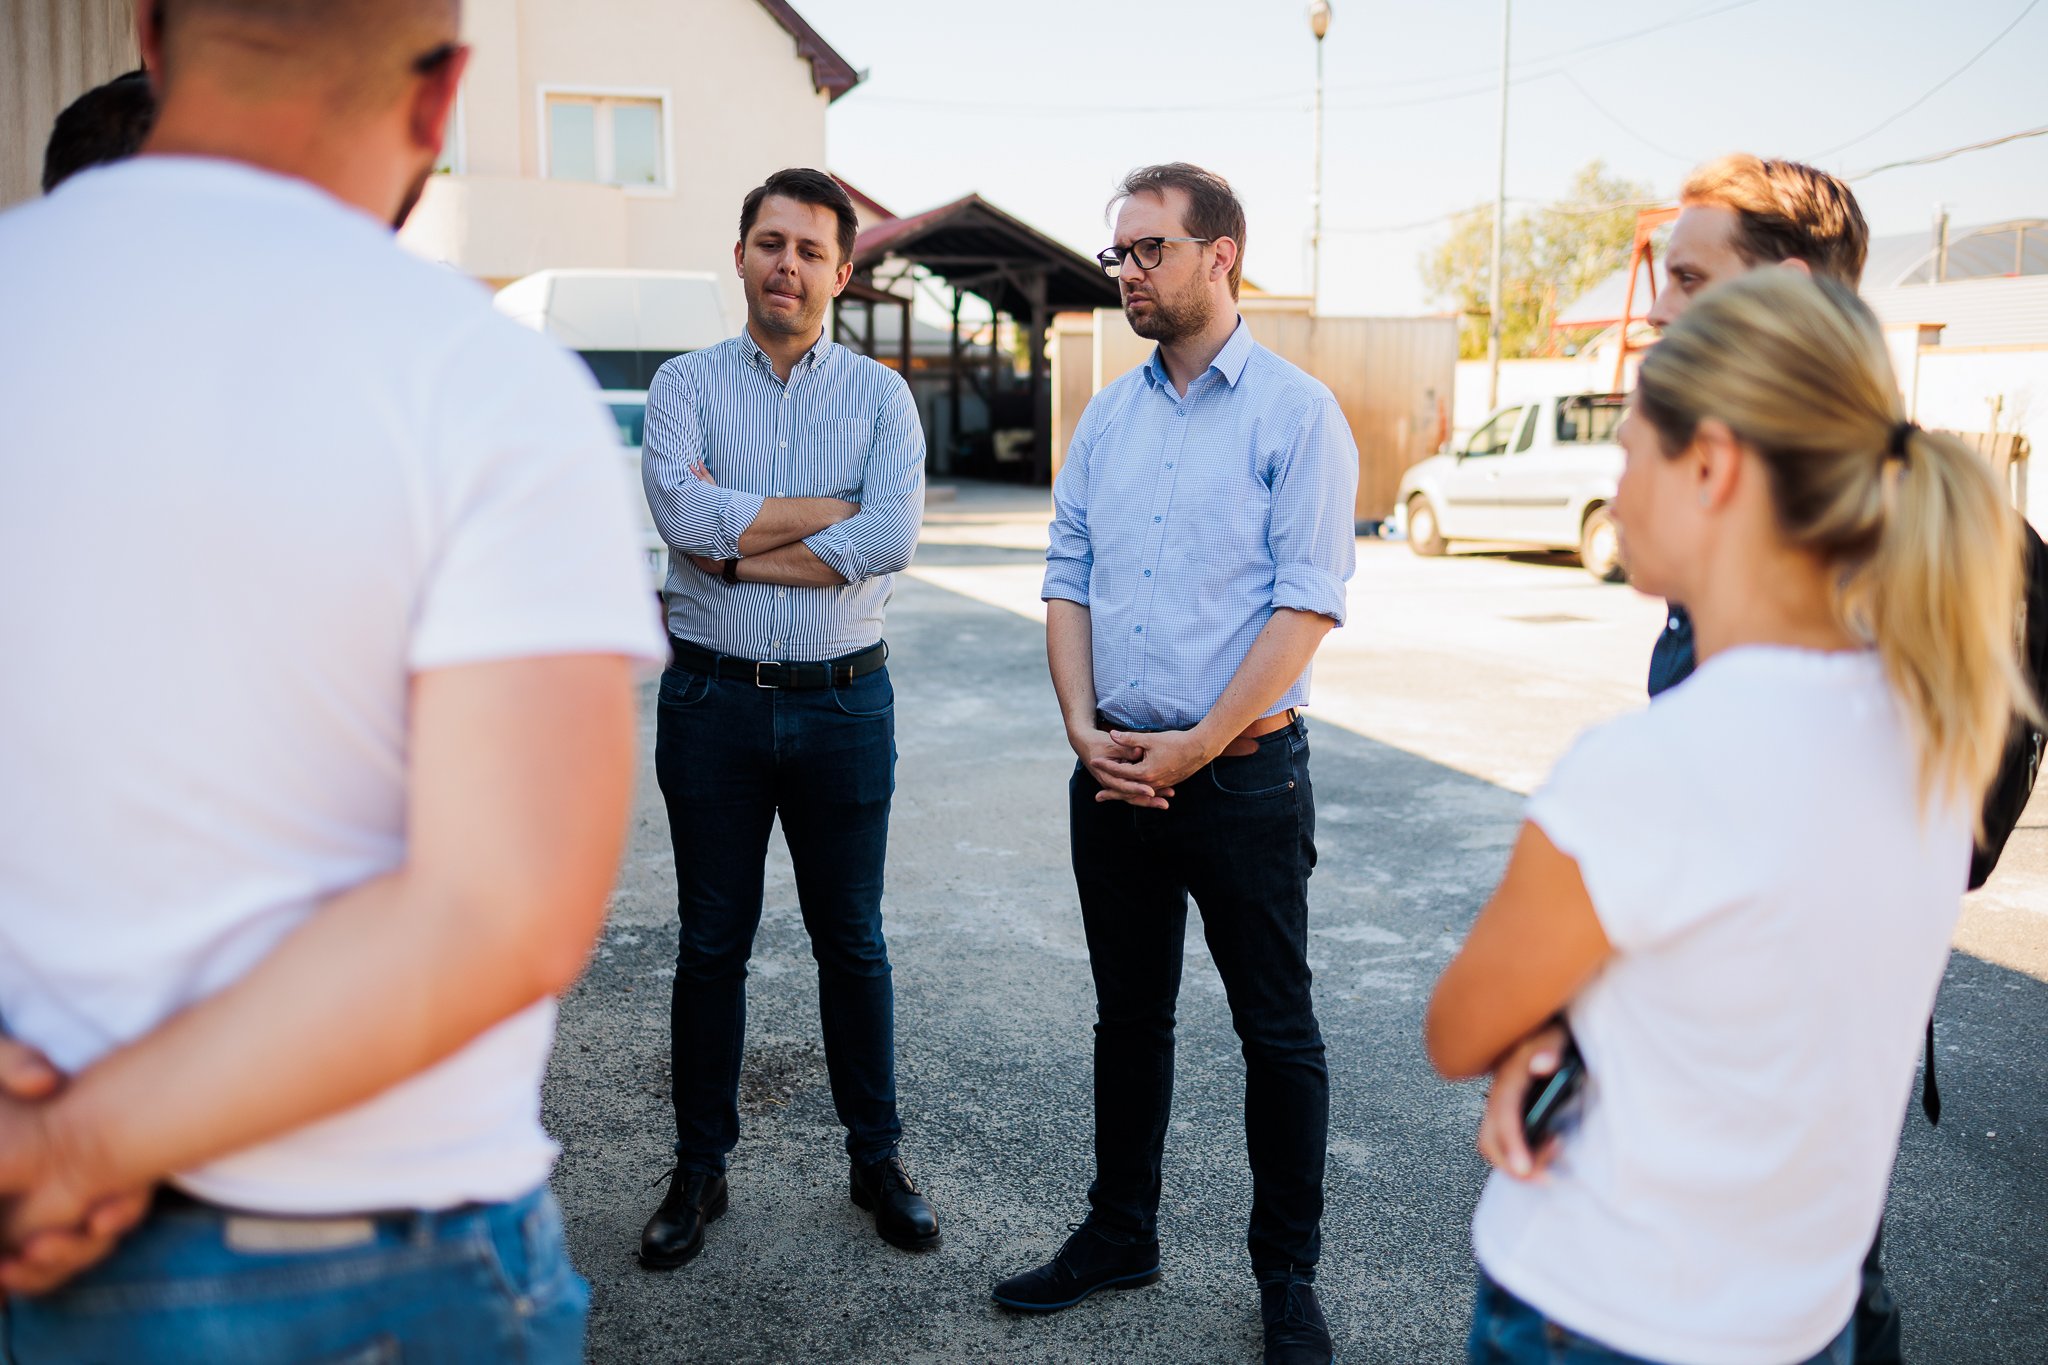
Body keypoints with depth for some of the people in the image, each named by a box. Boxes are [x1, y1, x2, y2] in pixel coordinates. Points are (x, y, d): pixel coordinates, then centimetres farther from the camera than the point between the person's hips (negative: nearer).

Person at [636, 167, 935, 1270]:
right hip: (714, 702, 0)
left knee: (851, 940, 11)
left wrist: (734, 550, -15)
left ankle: (877, 1158, 27)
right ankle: (699, 1169, 26)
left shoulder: (880, 395, 2)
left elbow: (892, 539, -15)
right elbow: (681, 513, -17)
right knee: (710, 944, 11)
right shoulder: (685, 385, 2)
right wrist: (834, 507, -13)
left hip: (843, 703, 0)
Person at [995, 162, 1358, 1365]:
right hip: (1117, 770, 5)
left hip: (1244, 773, -5)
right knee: (1129, 1017, 16)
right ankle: (1121, 1234, 32)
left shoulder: (1297, 412, -6)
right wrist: (1085, 728, -4)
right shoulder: (1108, 418, 11)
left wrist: (1195, 746, -15)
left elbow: (1308, 602, -13)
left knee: (1277, 1030, 6)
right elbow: (1068, 580, 10)